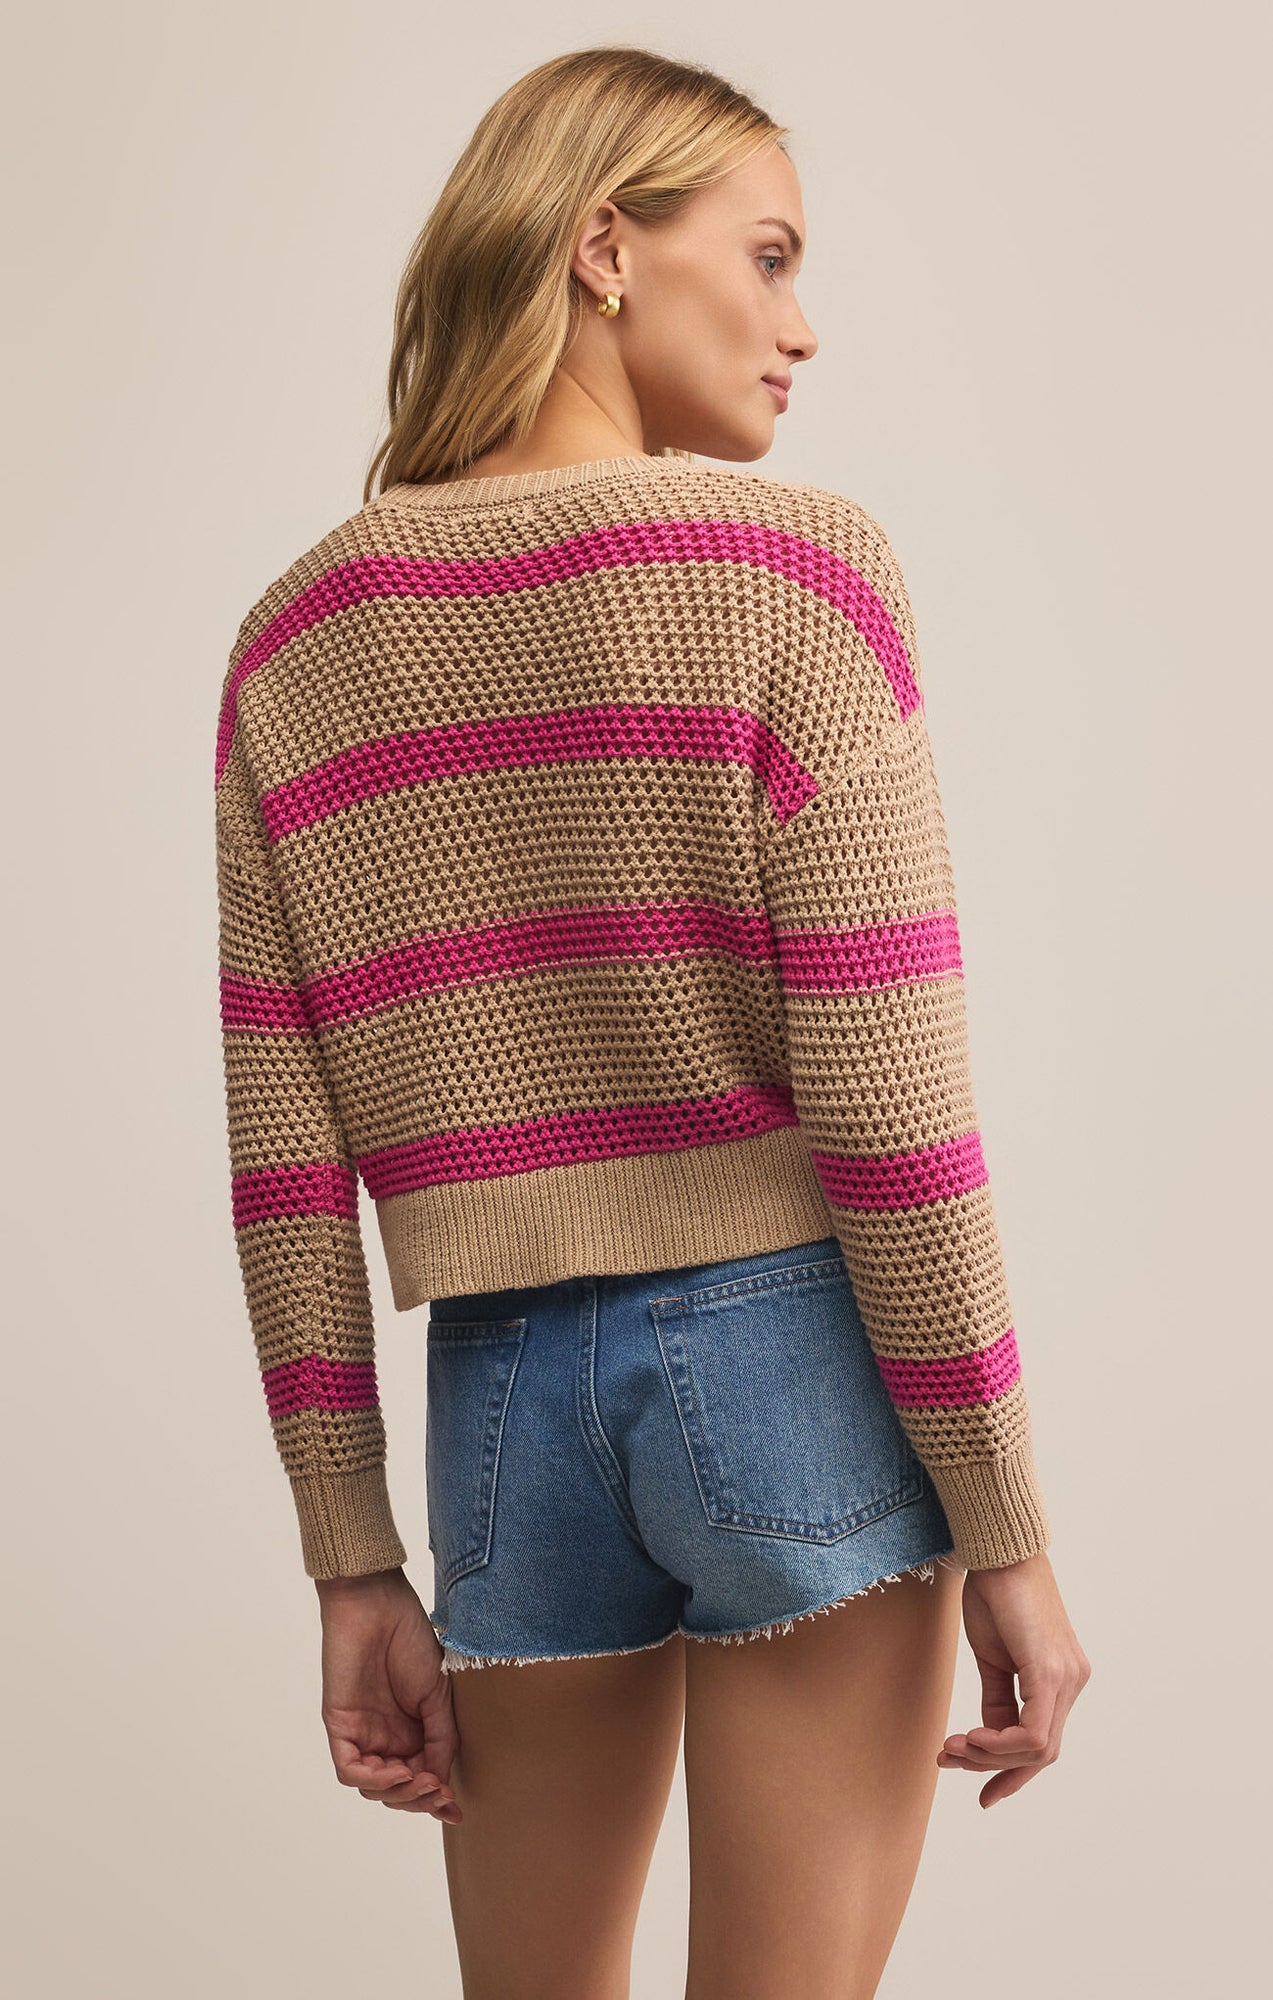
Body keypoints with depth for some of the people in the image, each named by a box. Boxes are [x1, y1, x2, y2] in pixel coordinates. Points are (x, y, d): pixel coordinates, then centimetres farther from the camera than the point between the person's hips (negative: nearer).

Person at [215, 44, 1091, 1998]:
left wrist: (354, 1570, 8)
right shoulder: (792, 566, -8)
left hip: (508, 1395, 4)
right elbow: (890, 1108, -13)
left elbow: (284, 1162, 2)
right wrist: (1010, 1540, -5)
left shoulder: (295, 644, 5)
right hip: (800, 1353, -4)